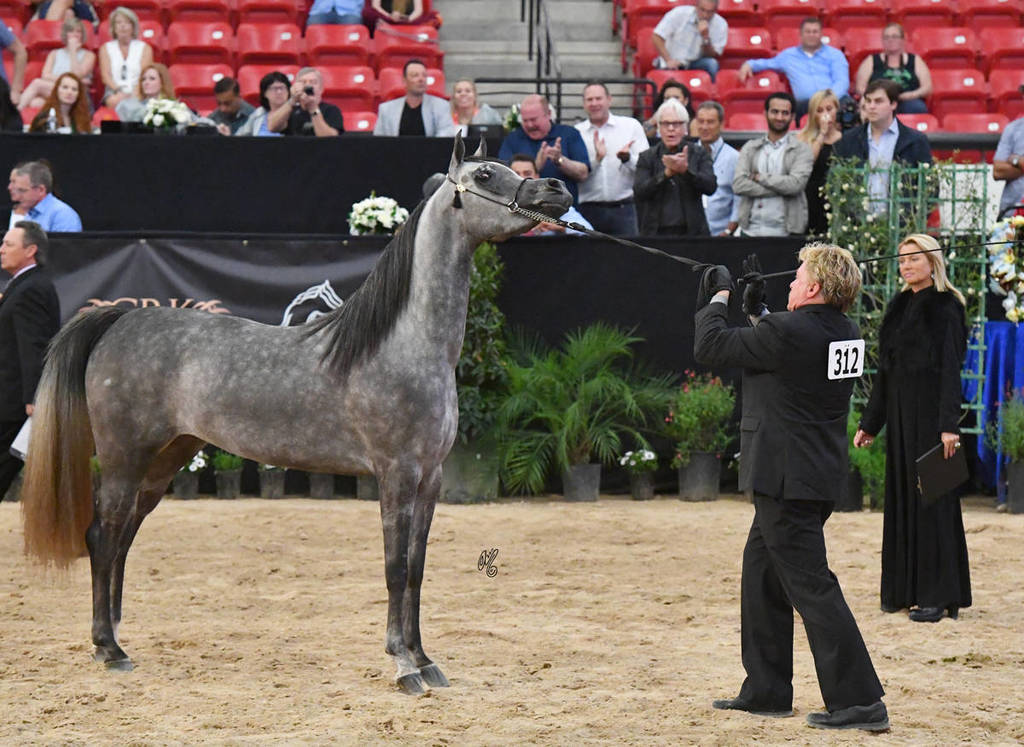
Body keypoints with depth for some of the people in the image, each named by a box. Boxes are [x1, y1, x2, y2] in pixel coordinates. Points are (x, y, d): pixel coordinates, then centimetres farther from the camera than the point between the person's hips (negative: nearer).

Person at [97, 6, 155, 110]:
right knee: (115, 101, -37)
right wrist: (119, 90, -16)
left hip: (136, 91, -1)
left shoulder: (145, 48, 14)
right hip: (114, 91, 1)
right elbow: (106, 75, 4)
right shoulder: (106, 49, 17)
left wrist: (135, 92, -18)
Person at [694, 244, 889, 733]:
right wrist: (756, 311, 20)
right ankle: (766, 692, 27)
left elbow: (709, 348, -11)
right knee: (762, 574, 20)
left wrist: (718, 297, 4)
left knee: (810, 585, -8)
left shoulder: (789, 332, -20)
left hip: (785, 480, -10)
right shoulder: (843, 333, 7)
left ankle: (860, 701, -10)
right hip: (820, 477, 10)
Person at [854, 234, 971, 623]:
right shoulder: (900, 307, 15)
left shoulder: (945, 307, -8)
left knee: (931, 499, -7)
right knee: (901, 498, 8)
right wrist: (870, 423, 16)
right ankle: (905, 589, 14)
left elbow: (951, 367, -15)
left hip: (929, 414, -8)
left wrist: (949, 424, -22)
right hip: (900, 415, 8)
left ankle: (940, 595, -5)